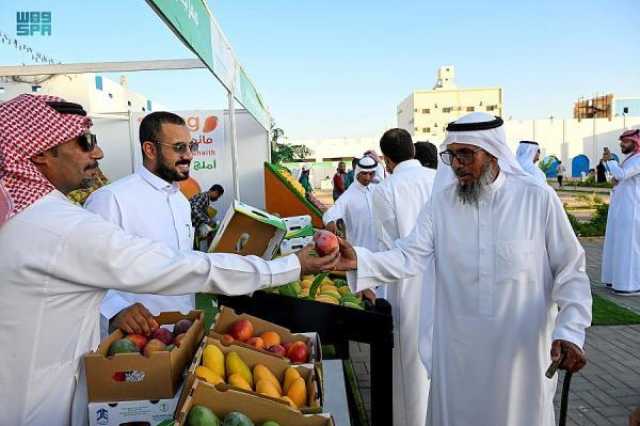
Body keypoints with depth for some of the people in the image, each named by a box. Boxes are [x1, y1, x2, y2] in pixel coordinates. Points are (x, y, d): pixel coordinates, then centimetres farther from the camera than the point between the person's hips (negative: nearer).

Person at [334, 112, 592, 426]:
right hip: (458, 351, 2)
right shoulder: (441, 202, -3)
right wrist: (359, 261, -28)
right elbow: (410, 256, -11)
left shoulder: (537, 198, -9)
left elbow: (570, 271, -5)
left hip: (522, 350, -1)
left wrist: (569, 332, -16)